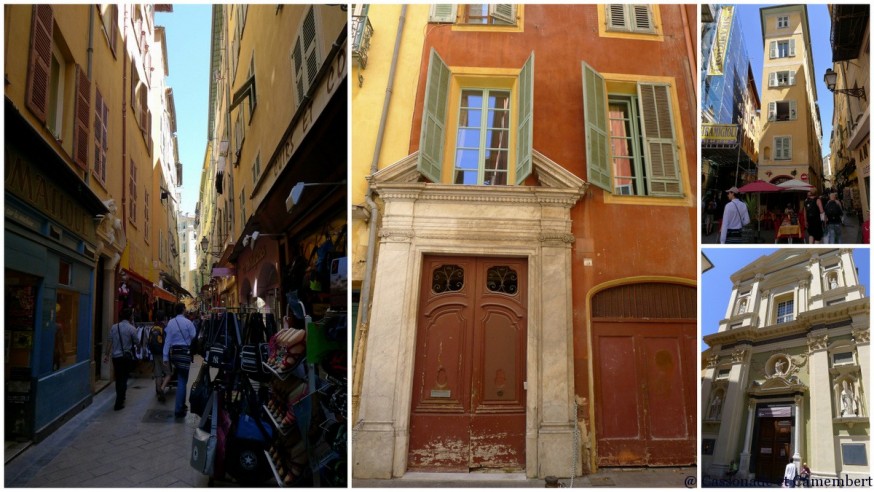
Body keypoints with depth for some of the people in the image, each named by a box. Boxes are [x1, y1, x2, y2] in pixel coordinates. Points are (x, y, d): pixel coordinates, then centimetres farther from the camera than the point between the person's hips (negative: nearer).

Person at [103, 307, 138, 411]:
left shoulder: (114, 327, -1)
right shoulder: (132, 328, -11)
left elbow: (109, 341, 1)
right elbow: (136, 342, -4)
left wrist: (106, 354, 7)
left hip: (116, 356, 4)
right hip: (127, 357, -4)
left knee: (118, 378, 17)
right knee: (123, 379, 2)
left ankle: (120, 398, 32)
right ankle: (119, 402, -2)